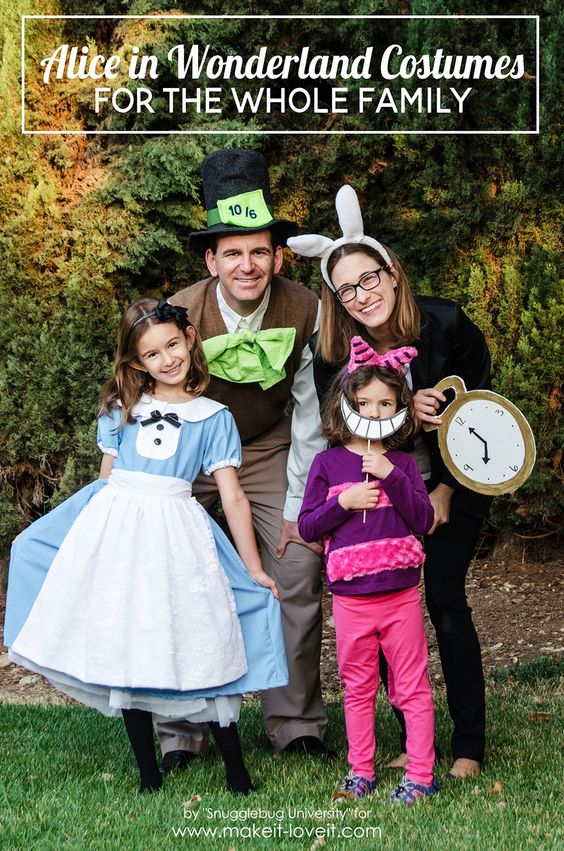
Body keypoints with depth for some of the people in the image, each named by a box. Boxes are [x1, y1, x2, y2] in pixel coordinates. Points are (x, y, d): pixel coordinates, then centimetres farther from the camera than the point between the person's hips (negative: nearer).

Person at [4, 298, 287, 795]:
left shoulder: (213, 418, 7)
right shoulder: (122, 410, 12)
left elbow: (233, 497, 4)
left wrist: (255, 569, 3)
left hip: (176, 535, -2)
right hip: (115, 530, 2)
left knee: (203, 648, -6)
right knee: (124, 651, 4)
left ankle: (236, 773, 5)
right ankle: (148, 773, 15)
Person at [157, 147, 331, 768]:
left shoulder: (304, 310, -20)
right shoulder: (181, 314, -24)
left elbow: (309, 411, -9)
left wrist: (299, 506, -8)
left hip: (267, 447, 1)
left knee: (298, 572, -7)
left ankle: (296, 723, 7)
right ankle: (178, 731, 5)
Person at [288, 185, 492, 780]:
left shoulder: (446, 325, -19)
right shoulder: (334, 352, -15)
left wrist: (445, 491, -10)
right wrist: (403, 412, -27)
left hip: (454, 482, -2)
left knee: (445, 598, -11)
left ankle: (469, 745, 0)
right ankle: (413, 742, 9)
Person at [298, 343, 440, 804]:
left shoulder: (402, 464, 4)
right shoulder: (328, 463, 2)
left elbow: (424, 520, -7)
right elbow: (307, 527, 0)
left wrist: (391, 476, -15)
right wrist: (344, 502, -15)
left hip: (401, 594, 0)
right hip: (350, 597, 0)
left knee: (412, 688, 4)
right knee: (358, 689, 12)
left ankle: (420, 775, 12)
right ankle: (361, 772, 23)